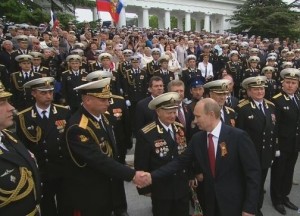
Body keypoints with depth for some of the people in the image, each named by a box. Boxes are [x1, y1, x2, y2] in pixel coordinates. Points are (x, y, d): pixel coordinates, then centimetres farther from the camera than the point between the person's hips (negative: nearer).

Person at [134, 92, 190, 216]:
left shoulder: (180, 128, -2)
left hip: (182, 187, 5)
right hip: (161, 189, -4)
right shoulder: (146, 134, -18)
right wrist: (145, 188, -6)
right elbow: (141, 165, -12)